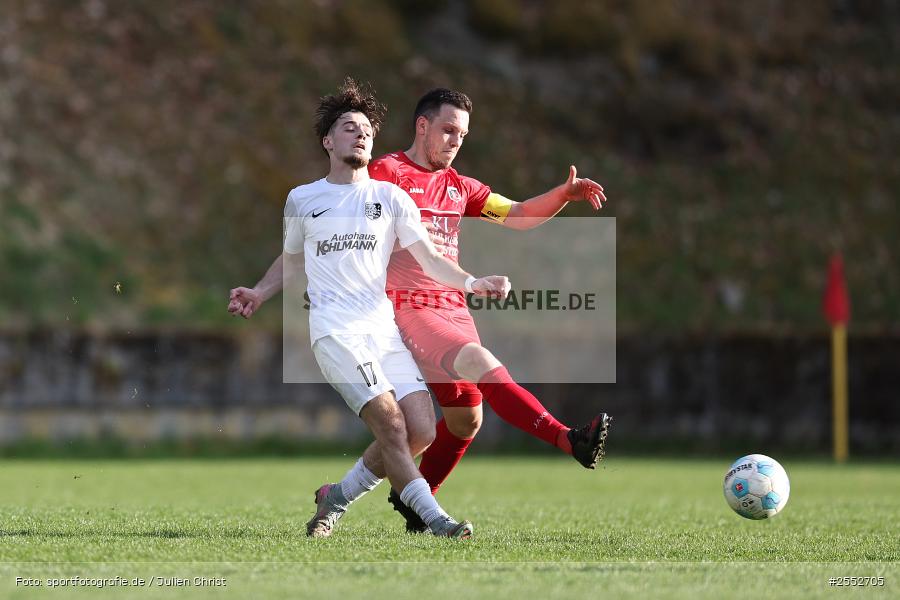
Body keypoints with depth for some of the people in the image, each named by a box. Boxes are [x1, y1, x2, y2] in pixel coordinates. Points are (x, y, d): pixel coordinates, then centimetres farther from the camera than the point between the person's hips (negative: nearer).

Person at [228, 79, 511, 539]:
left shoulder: (391, 198, 14)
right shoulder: (302, 200, 13)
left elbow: (428, 258, 8)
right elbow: (291, 260, 29)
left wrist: (472, 282, -9)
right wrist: (259, 293, 13)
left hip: (385, 328, 3)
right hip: (335, 331, -3)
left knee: (422, 431, -9)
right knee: (390, 423, -21)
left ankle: (337, 497, 10)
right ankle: (433, 517, -19)